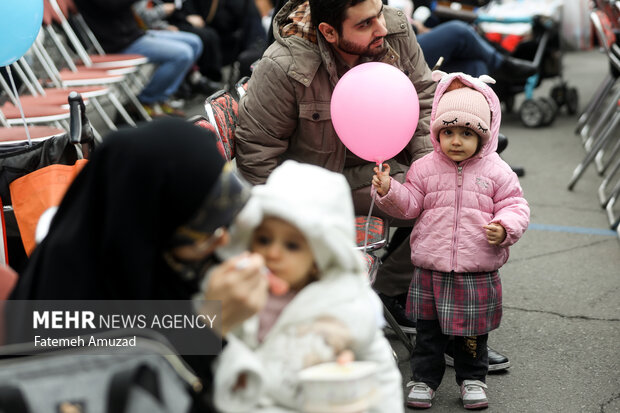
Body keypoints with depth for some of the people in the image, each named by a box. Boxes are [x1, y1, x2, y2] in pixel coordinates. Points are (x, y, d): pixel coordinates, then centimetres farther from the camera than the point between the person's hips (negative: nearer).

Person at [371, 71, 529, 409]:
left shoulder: (496, 171, -2)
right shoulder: (424, 168, 1)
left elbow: (515, 206, 0)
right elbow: (408, 204, 3)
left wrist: (505, 228, -19)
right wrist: (388, 191, -15)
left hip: (477, 274, -1)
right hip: (431, 270, 1)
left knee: (473, 331, 12)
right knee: (428, 330, 10)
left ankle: (472, 378, 30)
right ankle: (424, 379, 25)